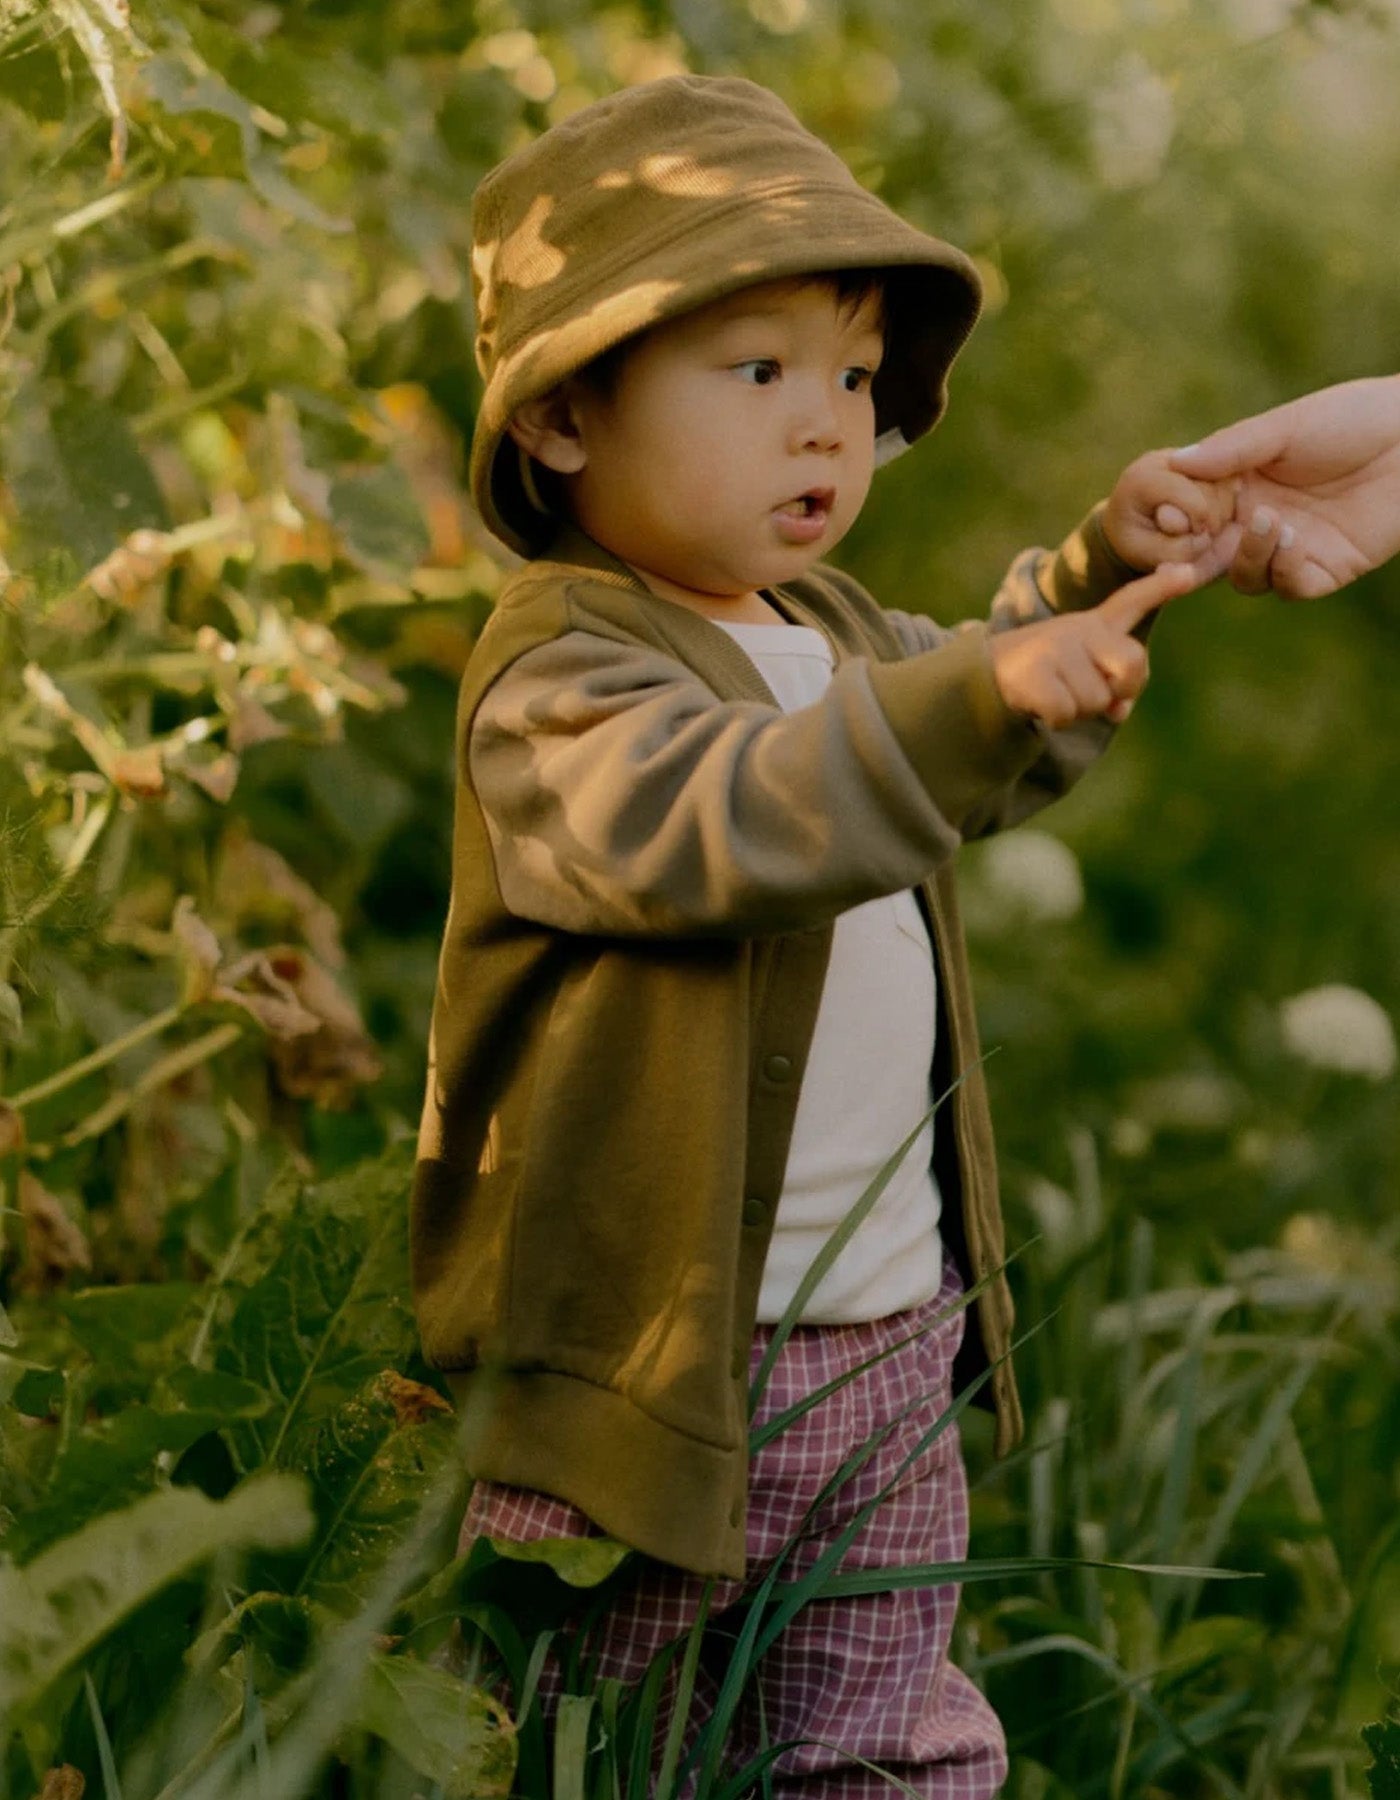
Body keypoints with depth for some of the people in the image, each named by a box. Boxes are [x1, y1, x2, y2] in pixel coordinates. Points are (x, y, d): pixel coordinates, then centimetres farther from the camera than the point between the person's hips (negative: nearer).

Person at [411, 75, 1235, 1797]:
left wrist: (1098, 573, 8)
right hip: (643, 1361, -8)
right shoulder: (559, 674, -18)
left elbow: (977, 743, 27)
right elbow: (712, 818, -36)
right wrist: (985, 692, -48)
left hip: (893, 1346, 8)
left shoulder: (832, 631, 11)